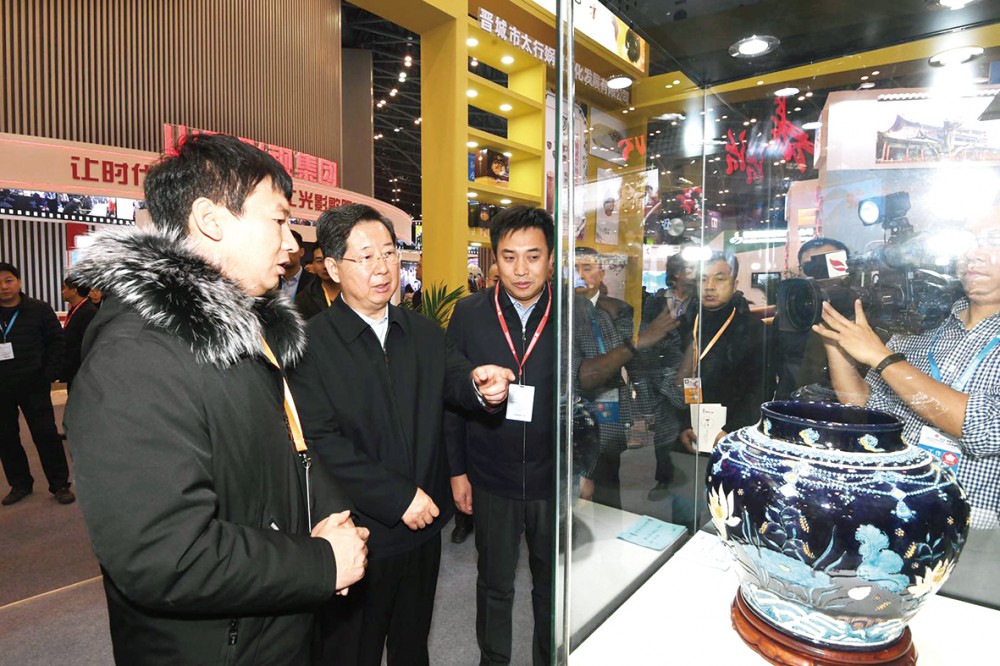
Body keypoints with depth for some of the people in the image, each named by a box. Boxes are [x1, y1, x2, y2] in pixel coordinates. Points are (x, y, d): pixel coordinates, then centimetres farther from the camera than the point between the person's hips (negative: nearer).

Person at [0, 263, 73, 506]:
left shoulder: (39, 309, -2)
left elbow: (57, 340, 0)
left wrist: (51, 373, -8)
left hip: (33, 384, -3)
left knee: (46, 434, -1)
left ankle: (60, 484, 9)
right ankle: (20, 484, 25)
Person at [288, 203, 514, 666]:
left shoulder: (424, 332, 5)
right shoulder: (311, 344, -13)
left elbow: (456, 382, -7)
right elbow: (322, 442, -19)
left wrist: (482, 385, -31)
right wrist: (399, 497, -20)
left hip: (423, 525, 5)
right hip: (359, 536, -4)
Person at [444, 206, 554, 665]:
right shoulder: (469, 314, -6)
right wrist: (456, 471, -2)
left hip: (555, 479, 0)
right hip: (491, 478, 0)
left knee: (553, 586, 20)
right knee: (494, 584, 21)